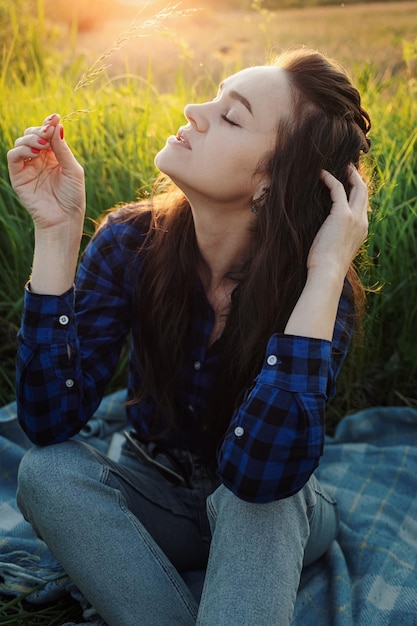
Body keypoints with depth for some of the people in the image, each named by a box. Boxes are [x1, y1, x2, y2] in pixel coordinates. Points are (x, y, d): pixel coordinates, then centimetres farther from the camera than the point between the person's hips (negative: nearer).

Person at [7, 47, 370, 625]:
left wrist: (326, 274, -39)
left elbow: (258, 472, -38)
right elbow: (50, 422, -24)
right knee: (47, 471, -26)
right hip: (156, 495, 3)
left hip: (272, 517, -3)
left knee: (250, 497, -36)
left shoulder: (320, 287, -25)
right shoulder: (132, 242, -18)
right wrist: (57, 230, -31)